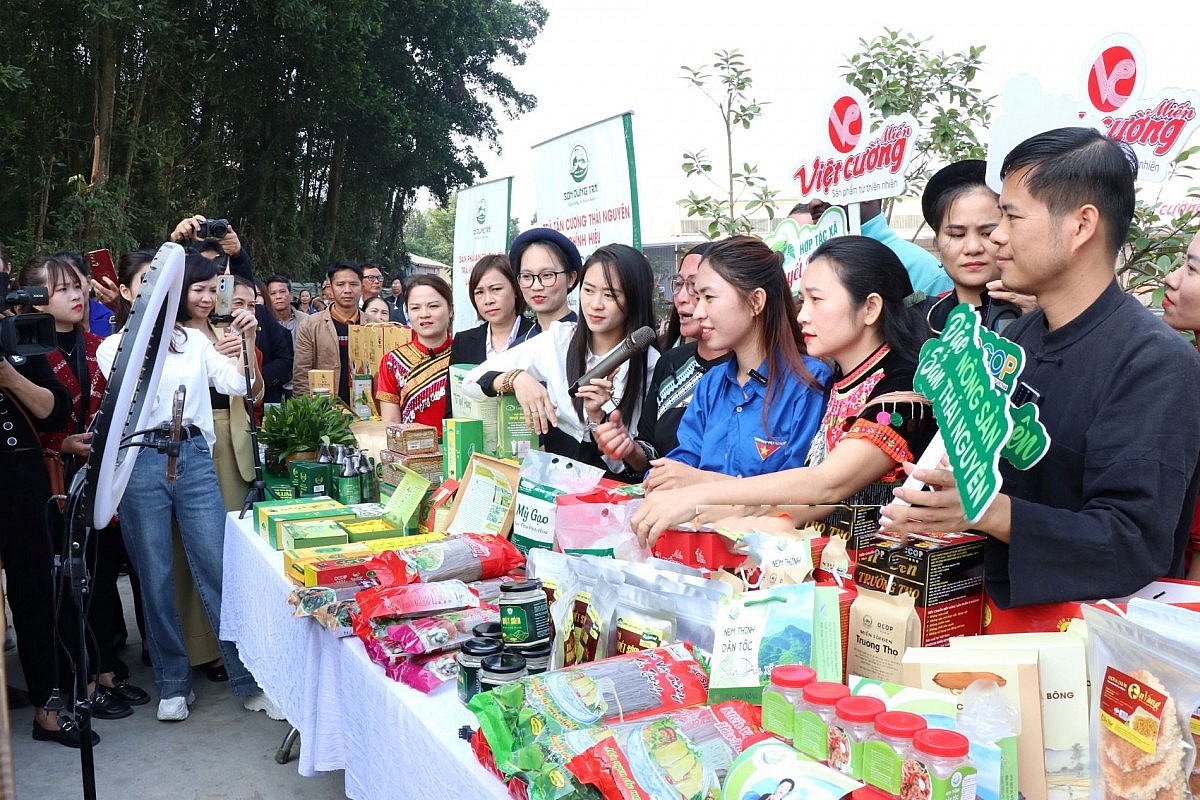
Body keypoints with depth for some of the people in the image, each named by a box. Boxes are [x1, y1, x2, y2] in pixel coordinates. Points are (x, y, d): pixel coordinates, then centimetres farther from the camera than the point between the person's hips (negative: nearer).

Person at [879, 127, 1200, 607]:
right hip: (999, 606, 6)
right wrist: (926, 511, -5)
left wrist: (991, 512, -31)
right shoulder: (1015, 339, 9)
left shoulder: (1157, 364, -14)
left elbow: (1135, 545, -21)